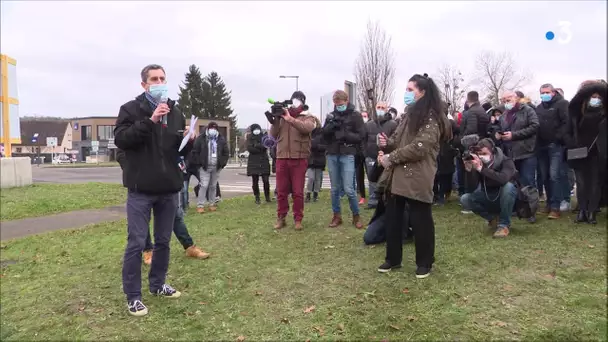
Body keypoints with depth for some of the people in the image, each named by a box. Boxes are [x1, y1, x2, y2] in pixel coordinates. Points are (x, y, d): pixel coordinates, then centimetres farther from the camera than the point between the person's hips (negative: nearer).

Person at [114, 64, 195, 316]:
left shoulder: (175, 112, 11)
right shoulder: (131, 109, -2)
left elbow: (182, 151, 16)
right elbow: (120, 139, -16)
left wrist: (190, 141, -7)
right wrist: (150, 121, -23)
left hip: (169, 189, 5)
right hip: (141, 190, -4)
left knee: (163, 241, 14)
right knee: (136, 243, 0)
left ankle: (158, 284, 31)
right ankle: (133, 296, 13)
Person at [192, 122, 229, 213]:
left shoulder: (221, 139, 8)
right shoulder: (201, 138, -1)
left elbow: (226, 152, 12)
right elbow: (195, 151, 1)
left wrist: (223, 163, 2)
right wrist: (199, 162, -6)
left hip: (217, 167, 3)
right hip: (205, 167, -3)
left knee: (213, 186, 8)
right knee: (204, 185, -8)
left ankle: (212, 204, 18)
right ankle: (200, 205, -4)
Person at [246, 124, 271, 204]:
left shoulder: (264, 137, 8)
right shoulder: (250, 138, 6)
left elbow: (266, 145, -7)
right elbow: (249, 148, -8)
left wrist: (256, 145, -19)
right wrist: (260, 149, -12)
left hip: (264, 162, 0)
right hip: (254, 162, 0)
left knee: (266, 180, -5)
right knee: (255, 181, 2)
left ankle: (267, 197, 9)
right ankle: (257, 198, 13)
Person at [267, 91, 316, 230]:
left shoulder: (308, 117, 6)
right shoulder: (282, 116, 14)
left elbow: (307, 128, -18)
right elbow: (274, 135, 9)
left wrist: (290, 119, -25)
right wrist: (274, 121, -8)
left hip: (299, 159, -3)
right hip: (282, 158, 3)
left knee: (298, 191, 1)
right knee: (281, 191, 7)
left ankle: (298, 219, 11)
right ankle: (281, 218, 17)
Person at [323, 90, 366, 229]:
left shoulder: (355, 115, 1)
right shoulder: (331, 116, 11)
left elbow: (361, 136, -4)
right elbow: (324, 134, 6)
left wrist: (345, 135, -16)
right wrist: (331, 125, -13)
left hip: (347, 155, -4)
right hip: (332, 155, 4)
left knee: (348, 189, -7)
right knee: (335, 188, 9)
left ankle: (356, 216, 10)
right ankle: (337, 216, 20)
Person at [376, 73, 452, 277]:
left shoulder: (431, 117, -9)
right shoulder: (410, 114, 19)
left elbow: (419, 147, -19)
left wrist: (391, 158, -15)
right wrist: (386, 144, -2)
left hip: (417, 178, -8)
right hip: (396, 176, 9)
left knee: (420, 221, 3)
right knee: (393, 218, 13)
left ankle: (424, 263, 19)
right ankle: (393, 259, 27)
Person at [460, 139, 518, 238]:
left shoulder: (506, 161, -21)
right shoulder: (479, 163, -12)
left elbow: (503, 179, -44)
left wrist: (481, 169, -47)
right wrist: (469, 170, -32)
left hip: (507, 199, -3)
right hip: (489, 199, 4)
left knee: (508, 186, -36)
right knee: (465, 199, -19)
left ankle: (504, 224, -20)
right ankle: (493, 218, 3)